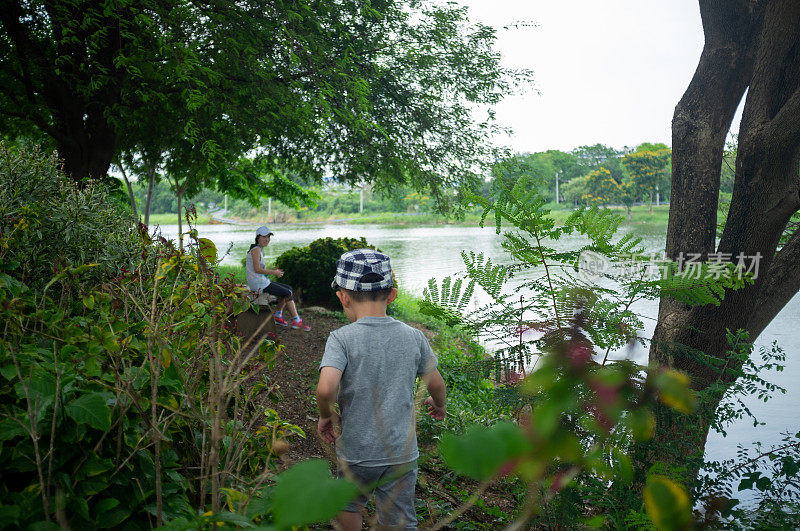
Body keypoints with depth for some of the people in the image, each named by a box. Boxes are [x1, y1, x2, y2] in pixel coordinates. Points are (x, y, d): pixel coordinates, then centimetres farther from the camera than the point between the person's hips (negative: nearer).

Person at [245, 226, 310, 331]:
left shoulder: (259, 250, 16)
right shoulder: (256, 249, -14)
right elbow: (257, 269, -22)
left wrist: (274, 270, 7)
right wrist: (274, 272, -13)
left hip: (261, 282, 10)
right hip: (258, 284, -10)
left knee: (289, 289, 13)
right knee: (287, 293, -7)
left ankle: (278, 316, 12)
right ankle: (296, 321, -2)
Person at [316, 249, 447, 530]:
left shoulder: (341, 338, -15)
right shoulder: (413, 337, -4)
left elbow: (326, 388, -28)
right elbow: (436, 384, 7)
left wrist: (327, 415, -7)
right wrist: (438, 404, 30)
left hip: (357, 452, -2)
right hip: (403, 453, 2)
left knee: (349, 506, 27)